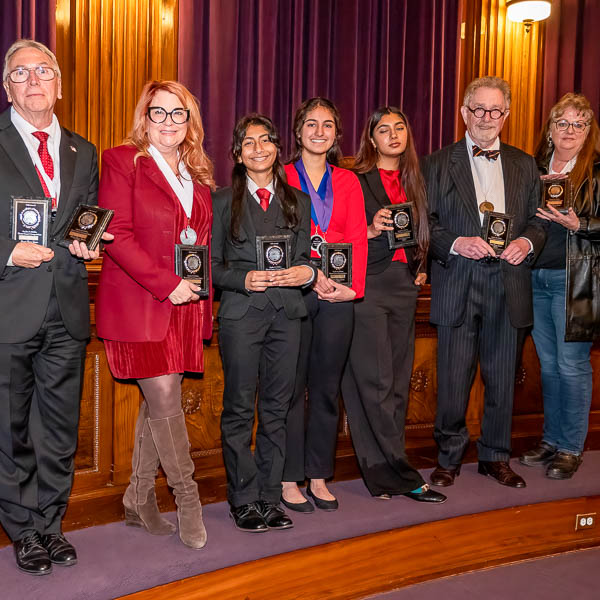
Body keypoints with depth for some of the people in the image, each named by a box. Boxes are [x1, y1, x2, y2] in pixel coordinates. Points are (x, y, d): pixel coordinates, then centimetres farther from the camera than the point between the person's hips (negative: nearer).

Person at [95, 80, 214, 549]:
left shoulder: (198, 173, 16)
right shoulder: (122, 161, -2)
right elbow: (117, 234, -11)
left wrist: (204, 299, 9)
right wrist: (166, 284, -16)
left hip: (186, 306, 6)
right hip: (139, 304, -5)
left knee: (157, 404, 10)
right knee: (165, 402, -6)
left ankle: (140, 502, 23)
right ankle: (187, 497, 13)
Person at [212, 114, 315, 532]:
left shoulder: (297, 202, 14)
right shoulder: (223, 201, 6)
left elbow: (303, 257, 15)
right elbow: (212, 264, 3)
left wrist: (306, 272, -7)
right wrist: (244, 279, -13)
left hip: (286, 313, 3)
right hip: (241, 313, -2)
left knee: (277, 408, 7)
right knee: (240, 409, 2)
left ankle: (270, 497, 17)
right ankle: (244, 499, 14)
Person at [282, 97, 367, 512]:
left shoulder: (348, 181, 14)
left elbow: (357, 238, 6)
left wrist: (353, 286, -8)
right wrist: (312, 276, -16)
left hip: (338, 295, 3)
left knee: (327, 386, 8)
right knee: (292, 387, 0)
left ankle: (319, 477, 19)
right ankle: (290, 479, 11)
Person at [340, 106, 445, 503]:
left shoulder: (414, 181, 17)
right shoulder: (357, 180, -1)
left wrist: (422, 268, 11)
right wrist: (371, 230, -19)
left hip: (404, 285, 6)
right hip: (368, 286, -6)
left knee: (398, 381, 6)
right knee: (376, 381, -8)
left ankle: (383, 471, 15)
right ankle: (402, 474, 0)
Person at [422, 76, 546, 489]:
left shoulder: (525, 165, 14)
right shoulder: (438, 164, 5)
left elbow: (537, 220, 13)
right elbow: (425, 223, 0)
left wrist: (527, 242, -9)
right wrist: (456, 243, -18)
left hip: (508, 286, 3)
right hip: (457, 287, -2)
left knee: (503, 377, 10)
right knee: (453, 379, 2)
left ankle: (496, 456, 26)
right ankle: (450, 456, 20)